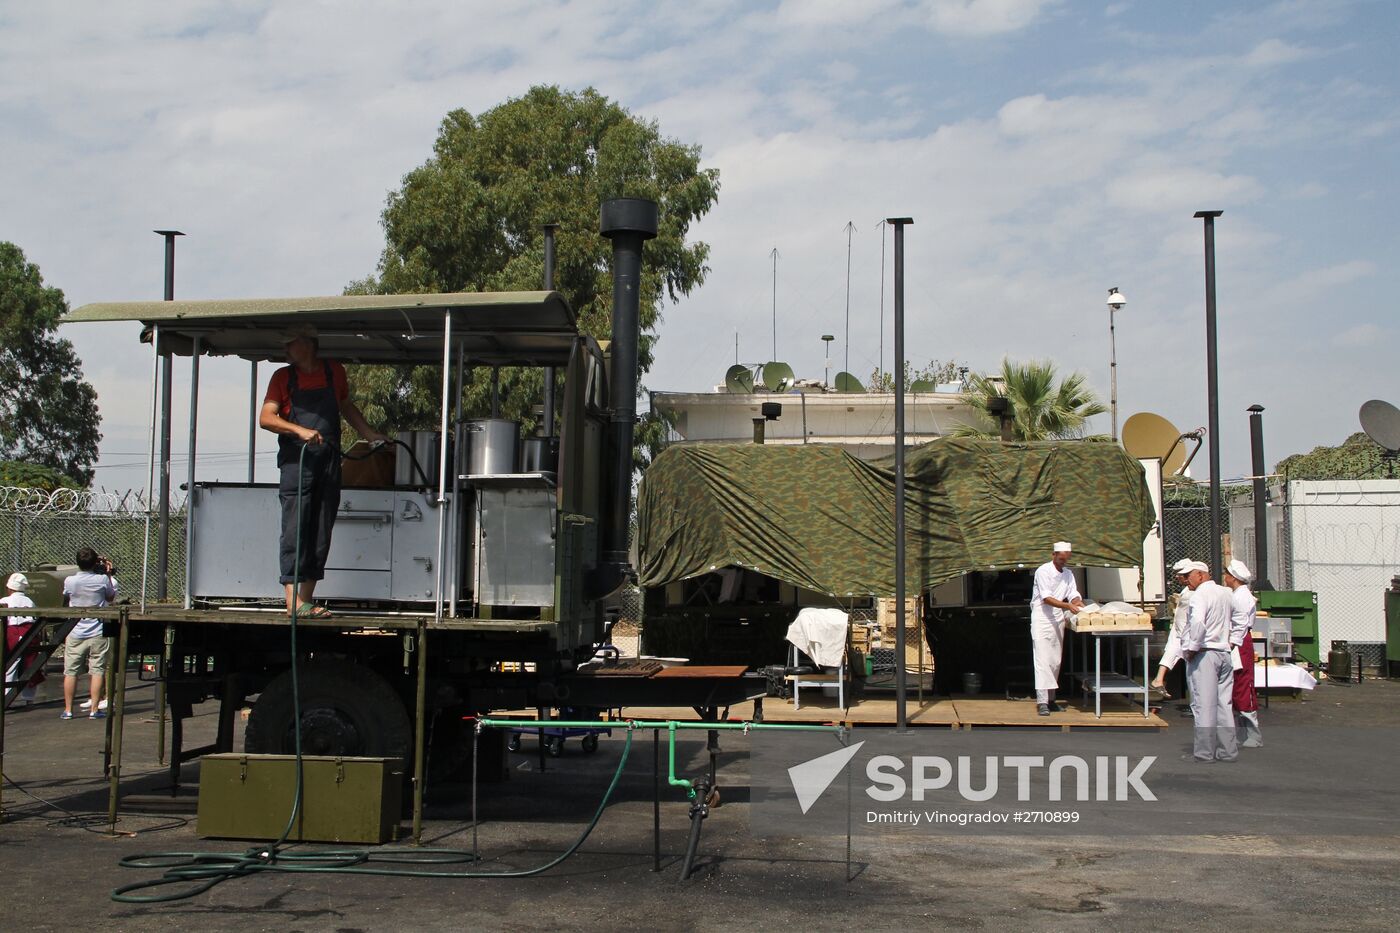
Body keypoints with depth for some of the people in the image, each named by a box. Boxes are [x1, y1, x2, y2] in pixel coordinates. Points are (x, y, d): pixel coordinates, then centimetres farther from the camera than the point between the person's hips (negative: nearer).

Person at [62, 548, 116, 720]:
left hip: (75, 633, 1)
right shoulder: (102, 580, -8)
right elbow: (111, 597, 10)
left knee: (70, 672, 7)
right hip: (98, 633, -1)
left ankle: (68, 710, 9)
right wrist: (108, 574, 14)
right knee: (97, 671, 1)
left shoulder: (69, 581, -4)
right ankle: (95, 709, -1)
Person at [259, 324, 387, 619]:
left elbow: (346, 407, 29)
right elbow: (266, 418, -4)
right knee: (295, 529, -10)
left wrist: (369, 433, 20)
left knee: (321, 533, 4)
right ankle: (293, 601, -13)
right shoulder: (283, 377, 6)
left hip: (330, 462, 3)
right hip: (297, 460, -3)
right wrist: (300, 430, -19)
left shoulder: (334, 371, 14)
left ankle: (306, 600, 10)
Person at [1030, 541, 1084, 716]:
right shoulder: (1043, 571, -11)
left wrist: (1079, 604, -18)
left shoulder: (1068, 575, 11)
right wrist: (1068, 606, -28)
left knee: (1056, 661, 9)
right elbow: (1046, 598, -18)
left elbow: (1074, 595, 6)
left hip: (1058, 619, 7)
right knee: (1043, 660, -13)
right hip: (1042, 618, -7)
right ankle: (1042, 702, -17)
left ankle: (1050, 699, 18)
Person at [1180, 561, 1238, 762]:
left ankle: (1204, 752, -1)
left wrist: (1192, 648, -18)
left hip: (1203, 654, -8)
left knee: (1204, 704, -3)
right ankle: (1228, 750, 15)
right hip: (1224, 652, 8)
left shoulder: (1199, 595, -13)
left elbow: (1198, 623, -27)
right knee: (1224, 704, 11)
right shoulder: (1225, 592, 13)